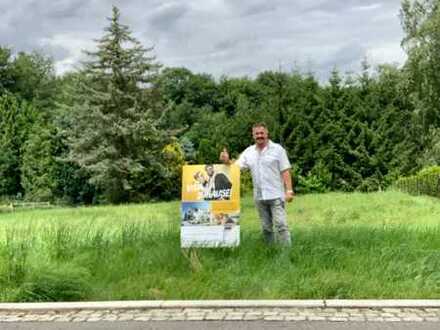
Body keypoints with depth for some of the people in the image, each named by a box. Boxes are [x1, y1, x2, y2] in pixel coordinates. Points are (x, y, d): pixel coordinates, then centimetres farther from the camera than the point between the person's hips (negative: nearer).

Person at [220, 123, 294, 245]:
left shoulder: (277, 149, -1)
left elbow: (285, 171, -4)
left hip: (276, 195, -4)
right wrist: (227, 161, -18)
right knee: (266, 227, 11)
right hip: (259, 197, 4)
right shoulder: (248, 152, 10)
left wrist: (289, 190, -12)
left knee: (281, 225, -10)